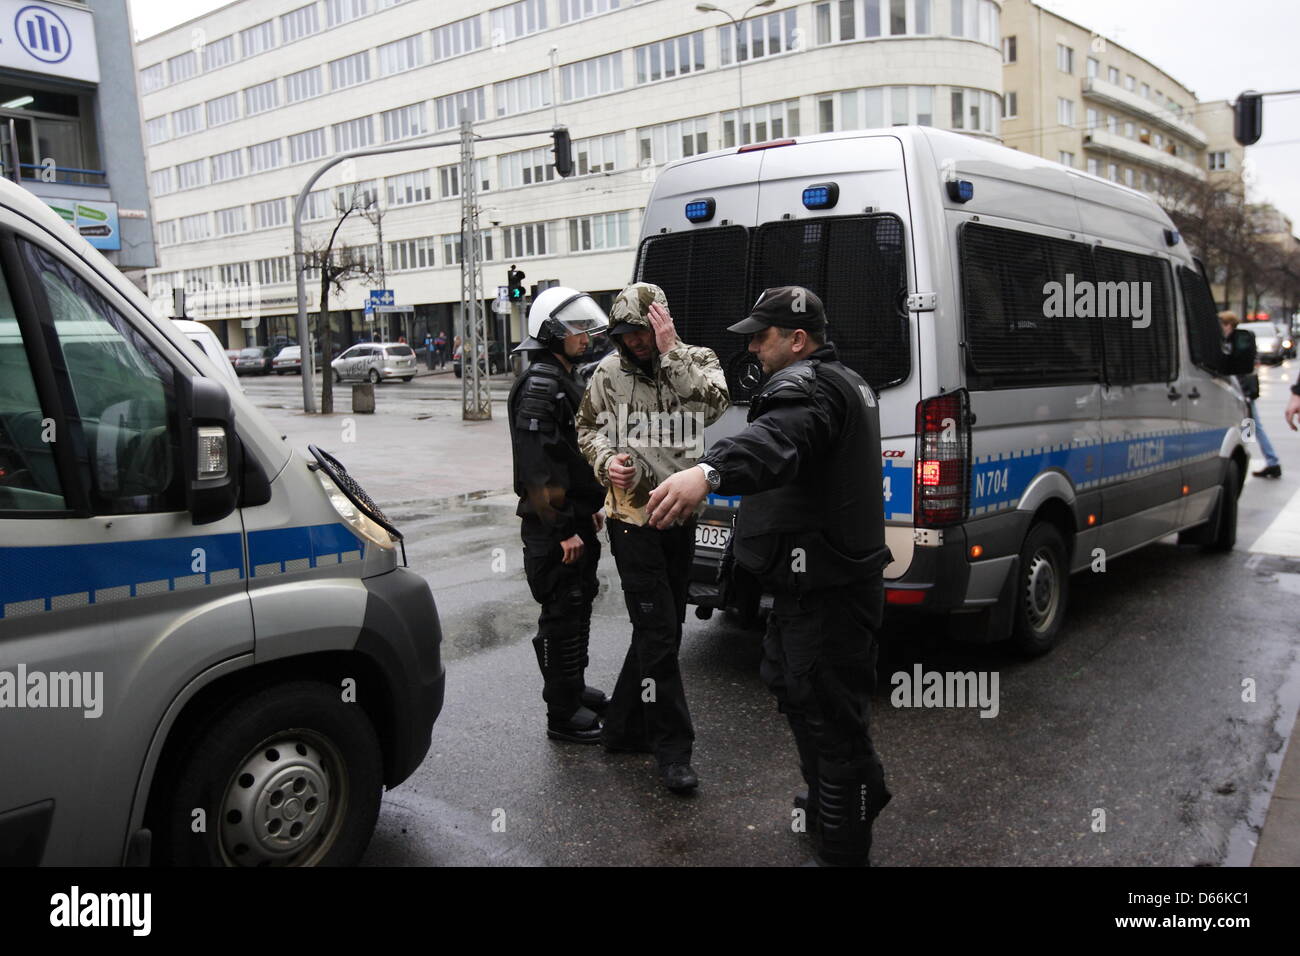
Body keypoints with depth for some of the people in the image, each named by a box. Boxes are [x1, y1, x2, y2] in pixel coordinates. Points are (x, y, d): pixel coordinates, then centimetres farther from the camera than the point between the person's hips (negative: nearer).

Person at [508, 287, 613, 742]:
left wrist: (590, 508, 21)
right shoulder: (538, 386, -17)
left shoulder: (563, 380, 16)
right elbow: (539, 466, -23)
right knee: (563, 614, -2)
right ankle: (562, 714, 8)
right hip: (554, 527, -10)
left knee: (578, 604, 19)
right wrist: (563, 529, -23)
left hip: (575, 518, 10)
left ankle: (574, 689, 34)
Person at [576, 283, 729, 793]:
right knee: (658, 633, -4)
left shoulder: (697, 361, -2)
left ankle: (624, 727, 31)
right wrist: (606, 460, -10)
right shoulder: (610, 372, -1)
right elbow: (587, 426, 10)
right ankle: (672, 749, 6)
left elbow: (714, 402, -23)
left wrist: (671, 351, -24)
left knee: (659, 629, 13)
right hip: (632, 516, -3)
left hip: (680, 516, 3)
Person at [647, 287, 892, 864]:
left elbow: (776, 440, -44)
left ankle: (841, 848, 9)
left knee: (829, 714, -3)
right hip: (827, 579, 12)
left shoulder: (805, 386, -19)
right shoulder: (845, 382, 16)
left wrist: (709, 472, -60)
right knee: (792, 685, 27)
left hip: (823, 592, -12)